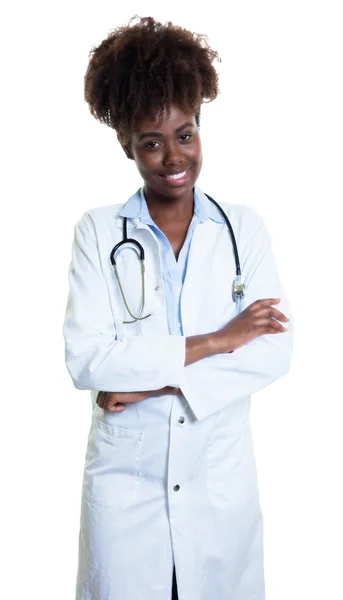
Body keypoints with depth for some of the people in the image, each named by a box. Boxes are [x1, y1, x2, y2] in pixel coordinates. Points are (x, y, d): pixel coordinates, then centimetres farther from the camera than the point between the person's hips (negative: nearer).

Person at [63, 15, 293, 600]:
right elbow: (84, 360, -14)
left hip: (221, 474, 1)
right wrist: (214, 341, -16)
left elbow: (275, 351, -8)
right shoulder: (98, 231, -4)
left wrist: (157, 382, -17)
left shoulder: (244, 228, -1)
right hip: (125, 474, -1)